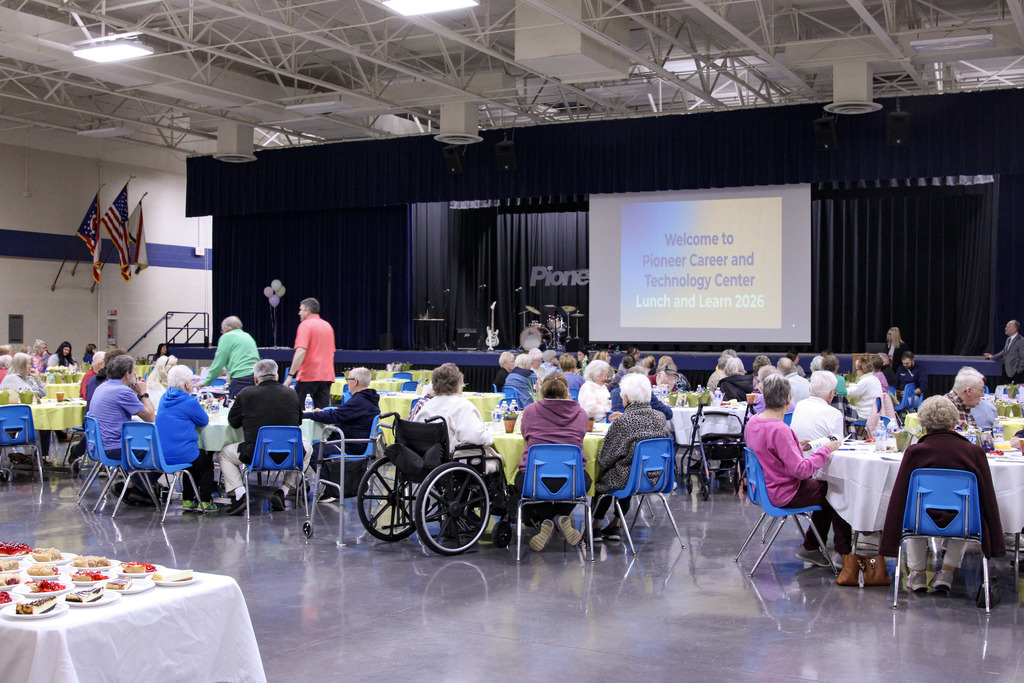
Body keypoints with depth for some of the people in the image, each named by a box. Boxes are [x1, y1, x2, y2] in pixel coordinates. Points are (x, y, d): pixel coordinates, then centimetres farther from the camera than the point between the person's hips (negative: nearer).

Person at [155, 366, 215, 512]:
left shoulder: (164, 398, 9)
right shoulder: (189, 401, -15)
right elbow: (204, 421, -4)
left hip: (160, 455, 7)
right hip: (181, 455, -7)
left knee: (195, 462, 33)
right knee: (207, 462, 22)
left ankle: (187, 500, 32)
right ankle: (205, 502, 19)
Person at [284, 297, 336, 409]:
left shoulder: (305, 325, -7)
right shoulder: (328, 326, 16)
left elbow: (301, 351, -18)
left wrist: (290, 375, -19)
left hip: (308, 376, -7)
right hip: (326, 376, 7)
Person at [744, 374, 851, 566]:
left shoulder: (753, 422, -1)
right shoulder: (779, 430, -29)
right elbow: (800, 470, -28)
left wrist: (795, 445, 13)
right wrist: (825, 450, -19)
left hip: (765, 489, 9)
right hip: (785, 494, -9)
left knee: (824, 486, 22)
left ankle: (810, 548, 26)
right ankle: (844, 553, 22)